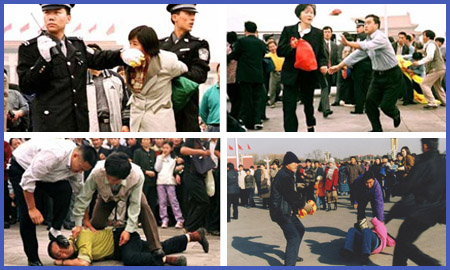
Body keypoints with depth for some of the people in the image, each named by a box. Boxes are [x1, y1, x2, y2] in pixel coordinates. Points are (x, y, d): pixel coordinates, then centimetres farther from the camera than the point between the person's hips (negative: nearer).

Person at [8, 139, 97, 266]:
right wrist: (32, 208, -27)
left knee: (65, 191, -21)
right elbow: (28, 180, -34)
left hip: (46, 172, 6)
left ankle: (55, 230, -6)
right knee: (27, 215, -11)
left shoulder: (77, 163, -15)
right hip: (21, 167, -6)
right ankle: (33, 259, 4)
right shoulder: (53, 154, -41)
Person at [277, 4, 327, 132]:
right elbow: (280, 51, -2)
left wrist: (323, 65, -18)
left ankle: (310, 125, 47)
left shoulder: (318, 33, 2)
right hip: (291, 74, -2)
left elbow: (321, 54, 3)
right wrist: (291, 46, -22)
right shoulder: (288, 30, -1)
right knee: (289, 107, -8)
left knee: (308, 102, 20)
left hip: (309, 74, 2)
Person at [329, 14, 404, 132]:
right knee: (370, 101, -3)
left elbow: (366, 46, -37)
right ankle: (377, 130, 9)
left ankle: (396, 114, 29)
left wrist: (348, 43, -44)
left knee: (386, 105, -7)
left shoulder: (381, 37, -20)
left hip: (392, 75, -8)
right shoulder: (367, 41, 6)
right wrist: (338, 67, 4)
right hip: (378, 75, 8)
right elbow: (355, 55, 7)